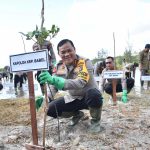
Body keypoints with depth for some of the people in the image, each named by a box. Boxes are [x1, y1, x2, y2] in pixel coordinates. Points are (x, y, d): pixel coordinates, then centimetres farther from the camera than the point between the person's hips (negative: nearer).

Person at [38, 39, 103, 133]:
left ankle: (95, 121, -5)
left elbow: (80, 83, -41)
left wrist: (54, 80, -53)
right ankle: (77, 114, 17)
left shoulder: (85, 62, -24)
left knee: (93, 94, -39)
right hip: (72, 99, 5)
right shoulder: (59, 65, -6)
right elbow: (54, 85, 3)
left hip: (89, 97, -5)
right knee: (50, 109, -11)